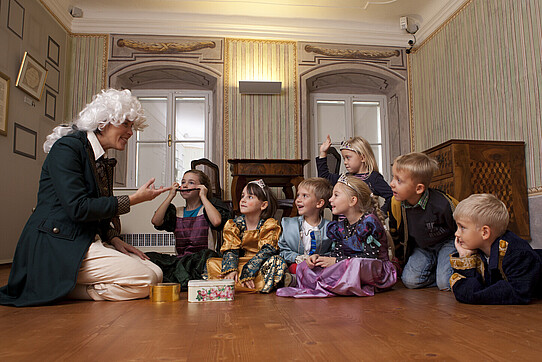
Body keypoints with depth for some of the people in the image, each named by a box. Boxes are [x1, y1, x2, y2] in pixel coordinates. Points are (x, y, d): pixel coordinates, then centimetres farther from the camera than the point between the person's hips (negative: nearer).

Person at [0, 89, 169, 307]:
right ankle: (57, 288, -8)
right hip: (58, 245, -9)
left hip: (89, 241, 9)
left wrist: (114, 239, 3)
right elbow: (77, 208, -20)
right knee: (145, 280, -20)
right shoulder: (67, 147, -9)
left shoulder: (104, 161, 18)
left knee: (156, 273, -6)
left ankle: (64, 289, -2)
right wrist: (134, 199, -15)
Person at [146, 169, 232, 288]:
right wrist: (170, 196, 6)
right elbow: (156, 221, 0)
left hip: (199, 260, -3)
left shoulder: (207, 208, 7)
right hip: (179, 259, 4)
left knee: (207, 255, -37)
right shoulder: (177, 212, 18)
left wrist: (203, 197, -6)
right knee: (148, 257, -18)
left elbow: (216, 221, -18)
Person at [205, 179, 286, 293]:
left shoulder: (269, 225, -7)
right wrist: (230, 270, -24)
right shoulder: (234, 224, 4)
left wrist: (248, 271, -29)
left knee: (277, 262, -36)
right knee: (211, 263, -14)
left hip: (261, 264, -3)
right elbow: (230, 250, -3)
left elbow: (266, 251, -17)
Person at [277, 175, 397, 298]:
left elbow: (371, 256, -21)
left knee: (356, 264, -43)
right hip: (349, 269, 7)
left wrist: (337, 261, -20)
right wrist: (318, 257, -14)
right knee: (305, 267, -2)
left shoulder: (369, 222, -14)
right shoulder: (341, 227, 9)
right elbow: (337, 254, 6)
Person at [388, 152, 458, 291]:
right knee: (409, 280, -16)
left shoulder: (442, 204, -30)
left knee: (445, 283, -23)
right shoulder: (396, 204, -15)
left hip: (446, 243, -4)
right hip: (421, 247, 4)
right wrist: (400, 258, 11)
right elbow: (395, 234, 5)